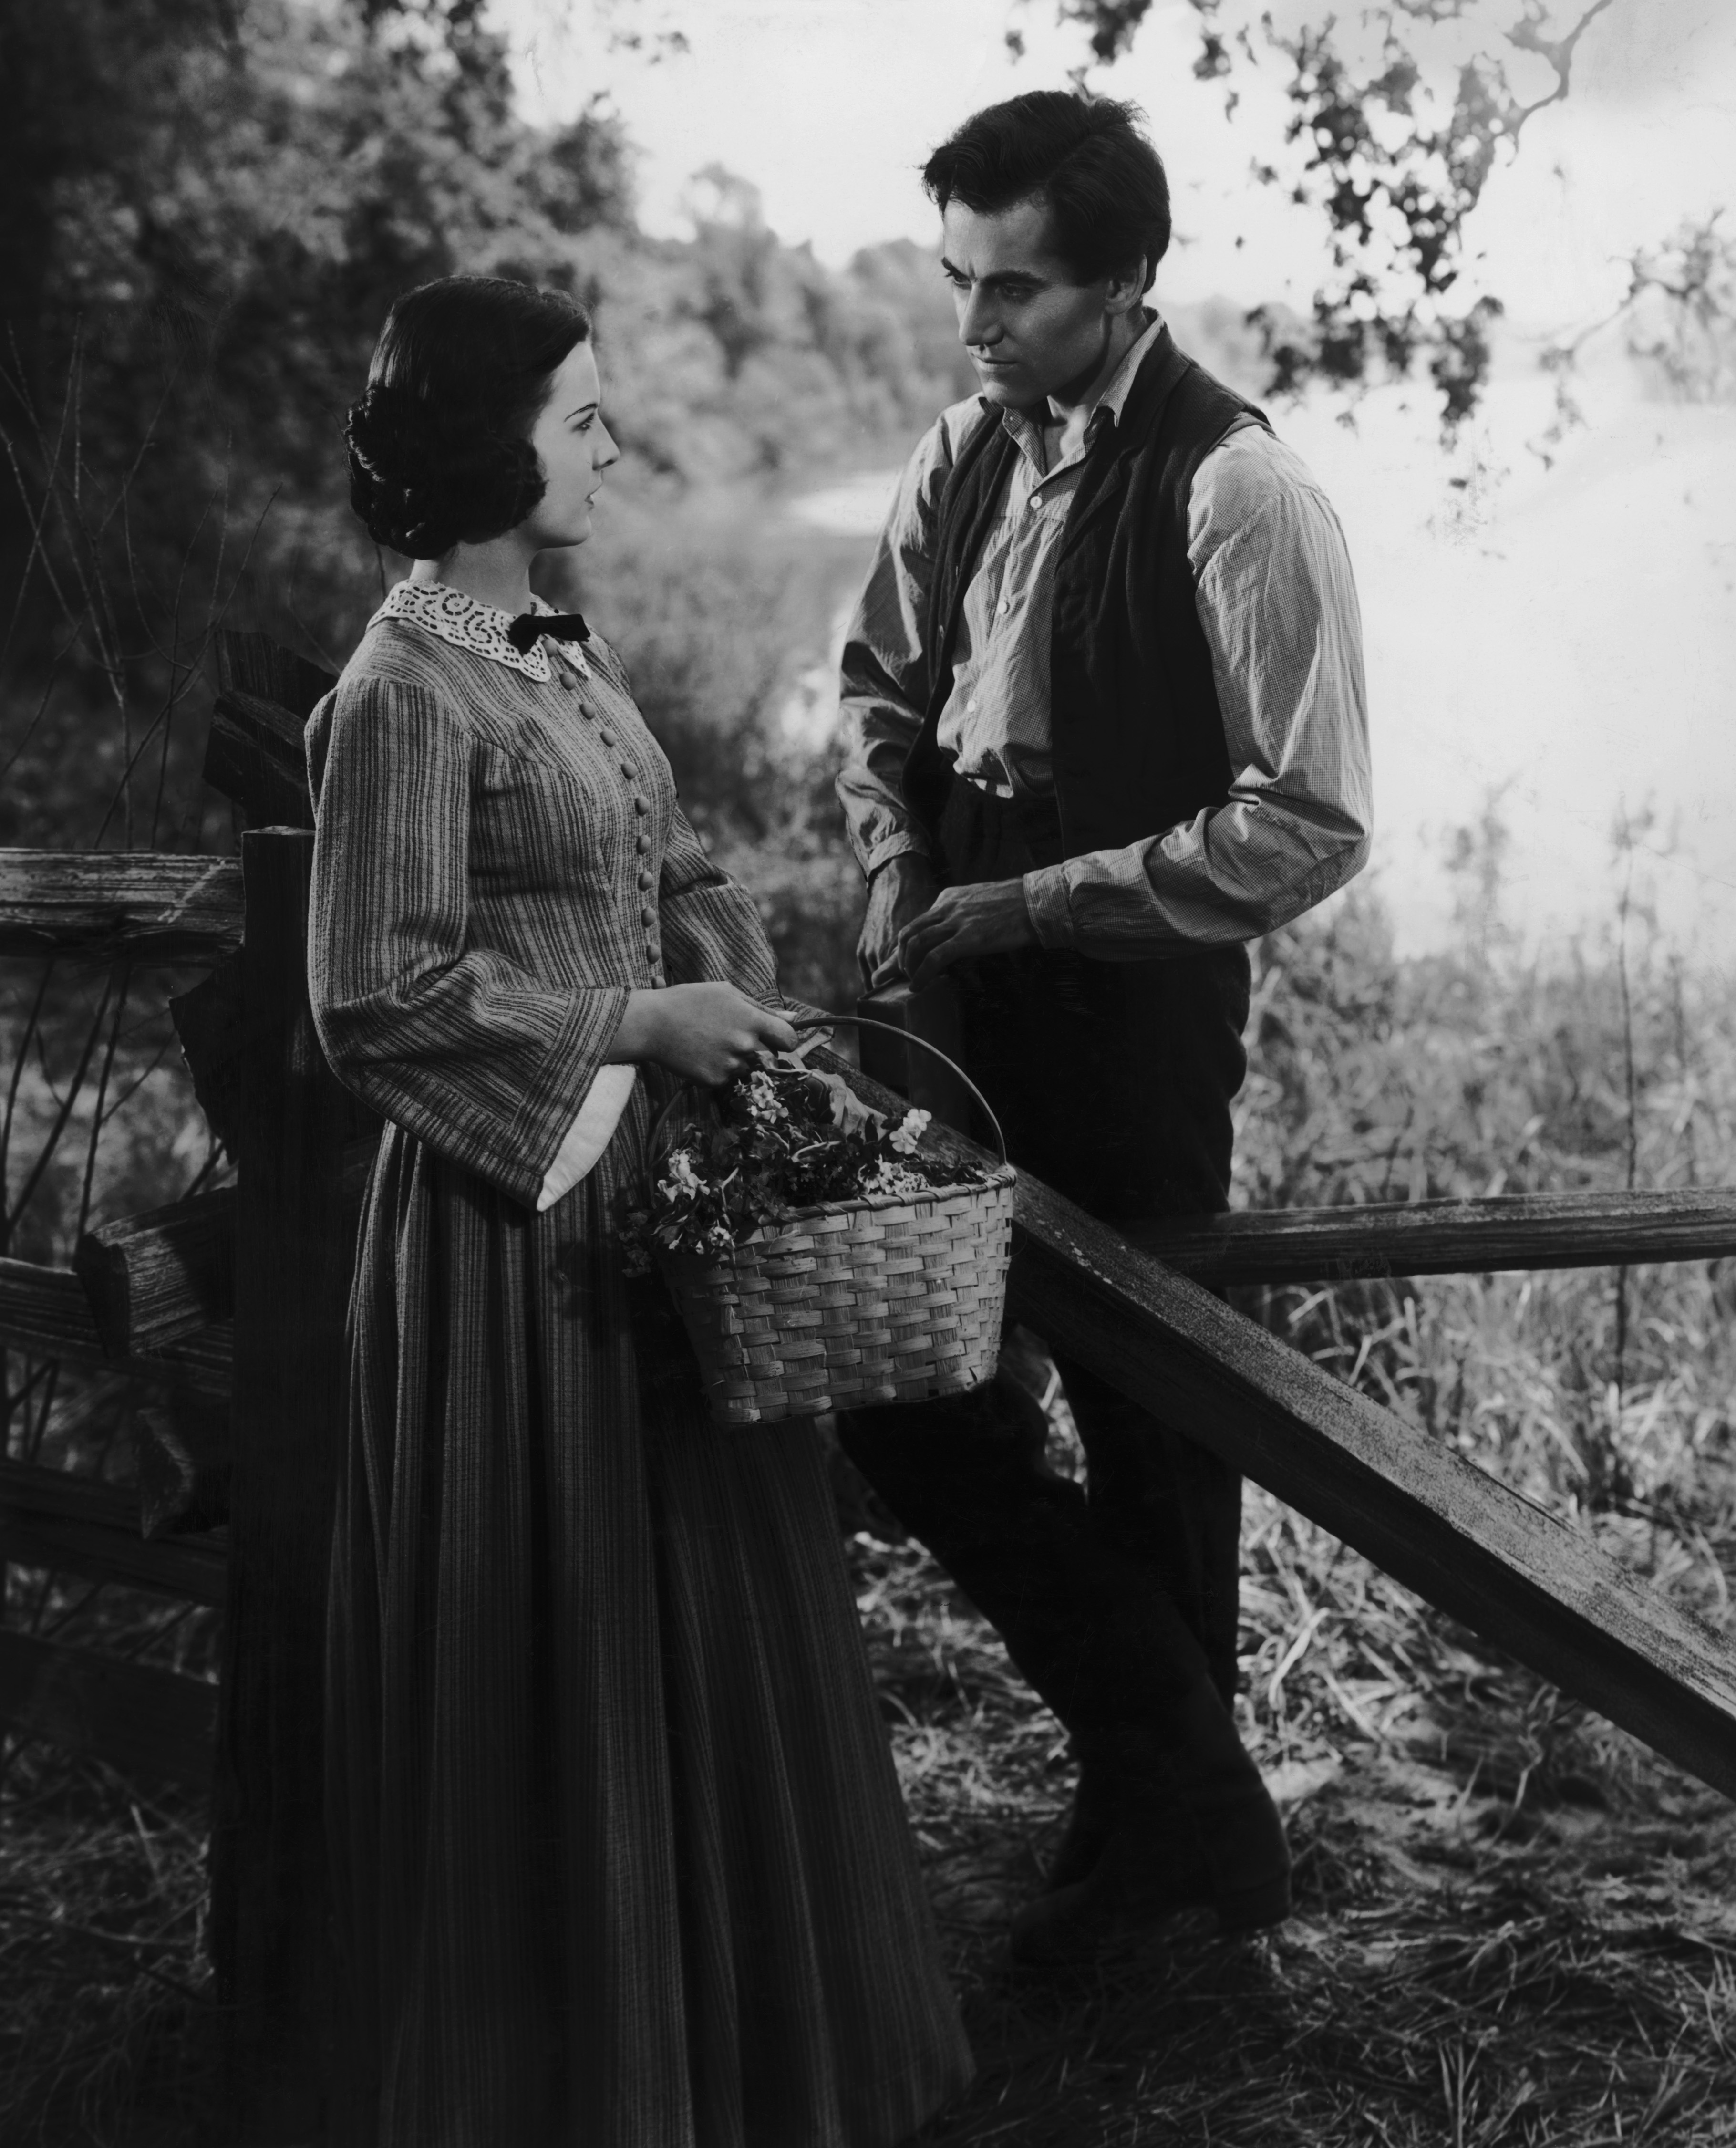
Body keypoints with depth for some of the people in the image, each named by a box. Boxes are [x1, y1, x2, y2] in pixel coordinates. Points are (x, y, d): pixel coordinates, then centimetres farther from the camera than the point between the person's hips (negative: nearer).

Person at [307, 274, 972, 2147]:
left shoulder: (557, 644, 9)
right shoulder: (404, 690, -17)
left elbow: (665, 872, 16)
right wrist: (642, 1025, -17)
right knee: (553, 1648, 5)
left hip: (645, 1181, 9)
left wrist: (754, 1024, 1)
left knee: (704, 1611, 17)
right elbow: (381, 1000, -19)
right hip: (516, 1208, -9)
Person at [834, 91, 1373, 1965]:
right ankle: (1173, 1793, 25)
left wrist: (1030, 902, -17)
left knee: (1149, 1425, 8)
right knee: (903, 1376, 8)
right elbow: (881, 684, 19)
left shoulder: (1232, 491, -17)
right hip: (965, 1002, 7)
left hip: (1134, 1020, -7)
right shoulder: (964, 453, 4)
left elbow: (1308, 825, -19)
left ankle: (1163, 1803, 32)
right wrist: (896, 866, 0)